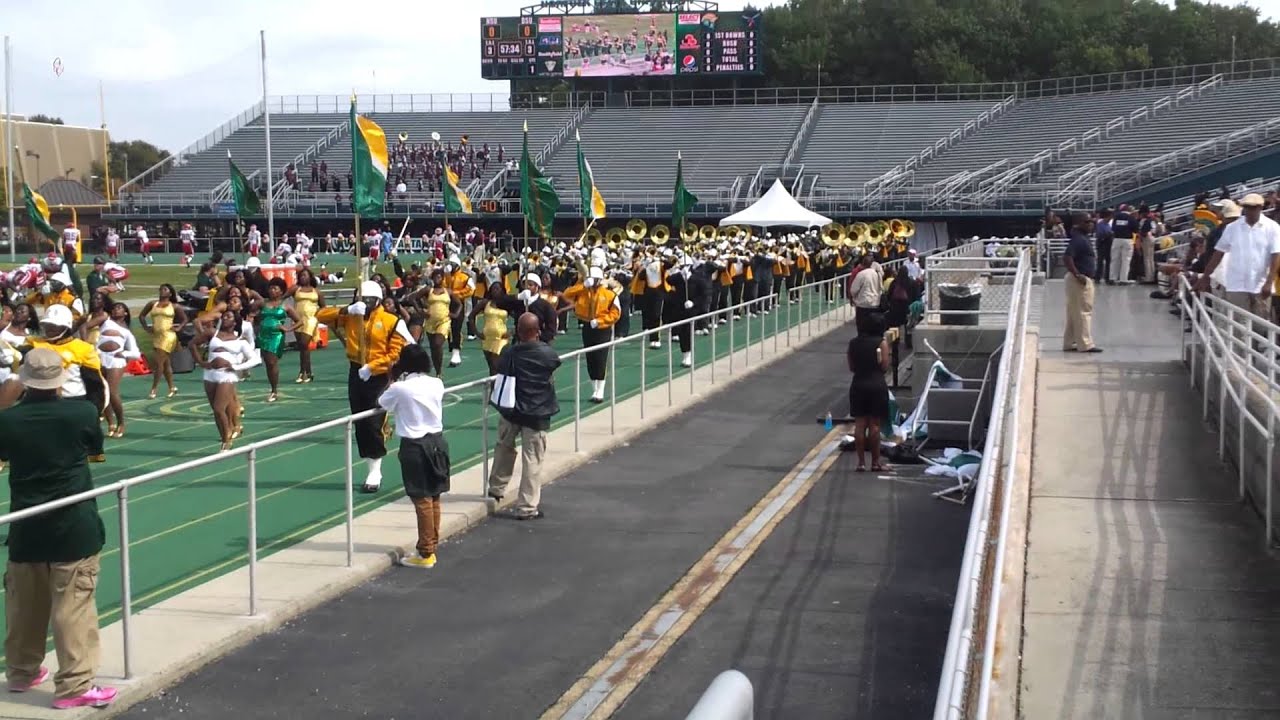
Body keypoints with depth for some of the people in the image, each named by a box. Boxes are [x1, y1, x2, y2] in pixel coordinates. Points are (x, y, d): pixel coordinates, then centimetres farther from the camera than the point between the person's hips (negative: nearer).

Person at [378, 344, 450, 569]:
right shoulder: (437, 384, 0)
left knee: (422, 500, -2)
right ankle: (431, 547, 22)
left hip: (414, 446, -5)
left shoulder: (400, 388, -14)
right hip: (436, 441, 6)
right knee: (433, 498, 13)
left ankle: (425, 554, 3)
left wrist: (392, 380, 13)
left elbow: (380, 404, 5)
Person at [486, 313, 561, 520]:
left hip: (510, 410, 3)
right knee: (532, 460, 1)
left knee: (504, 448, 27)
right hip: (537, 413, -3)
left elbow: (501, 370, 4)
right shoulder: (547, 353, -12)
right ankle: (527, 507, 2)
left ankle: (496, 488, 43)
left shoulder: (509, 353, -10)